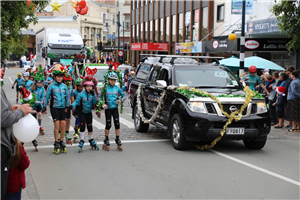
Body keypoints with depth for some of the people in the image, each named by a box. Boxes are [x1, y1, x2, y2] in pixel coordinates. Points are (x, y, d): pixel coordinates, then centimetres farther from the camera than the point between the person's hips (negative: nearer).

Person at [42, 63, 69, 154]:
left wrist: (67, 107, 13)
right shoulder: (51, 86, -5)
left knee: (63, 124, -2)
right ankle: (56, 144, 0)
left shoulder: (64, 86, 5)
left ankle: (61, 142, 11)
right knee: (57, 124, -9)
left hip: (62, 107, 3)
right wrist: (44, 108, -1)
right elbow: (47, 97, -1)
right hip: (54, 107, -3)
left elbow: (67, 97, 14)